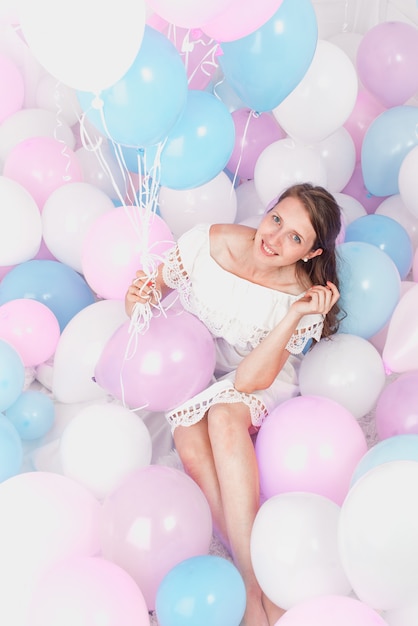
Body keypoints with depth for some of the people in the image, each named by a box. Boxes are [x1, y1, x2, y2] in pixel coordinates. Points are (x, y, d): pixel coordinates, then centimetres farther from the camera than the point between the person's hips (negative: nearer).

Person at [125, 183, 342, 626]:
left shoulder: (304, 298, -20)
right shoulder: (207, 242, -18)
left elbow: (248, 380, -26)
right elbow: (152, 290, -5)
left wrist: (295, 316, -35)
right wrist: (138, 301, -29)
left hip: (263, 384, -2)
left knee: (223, 417, -36)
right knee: (191, 445, -29)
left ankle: (255, 586, -32)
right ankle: (257, 585, -25)